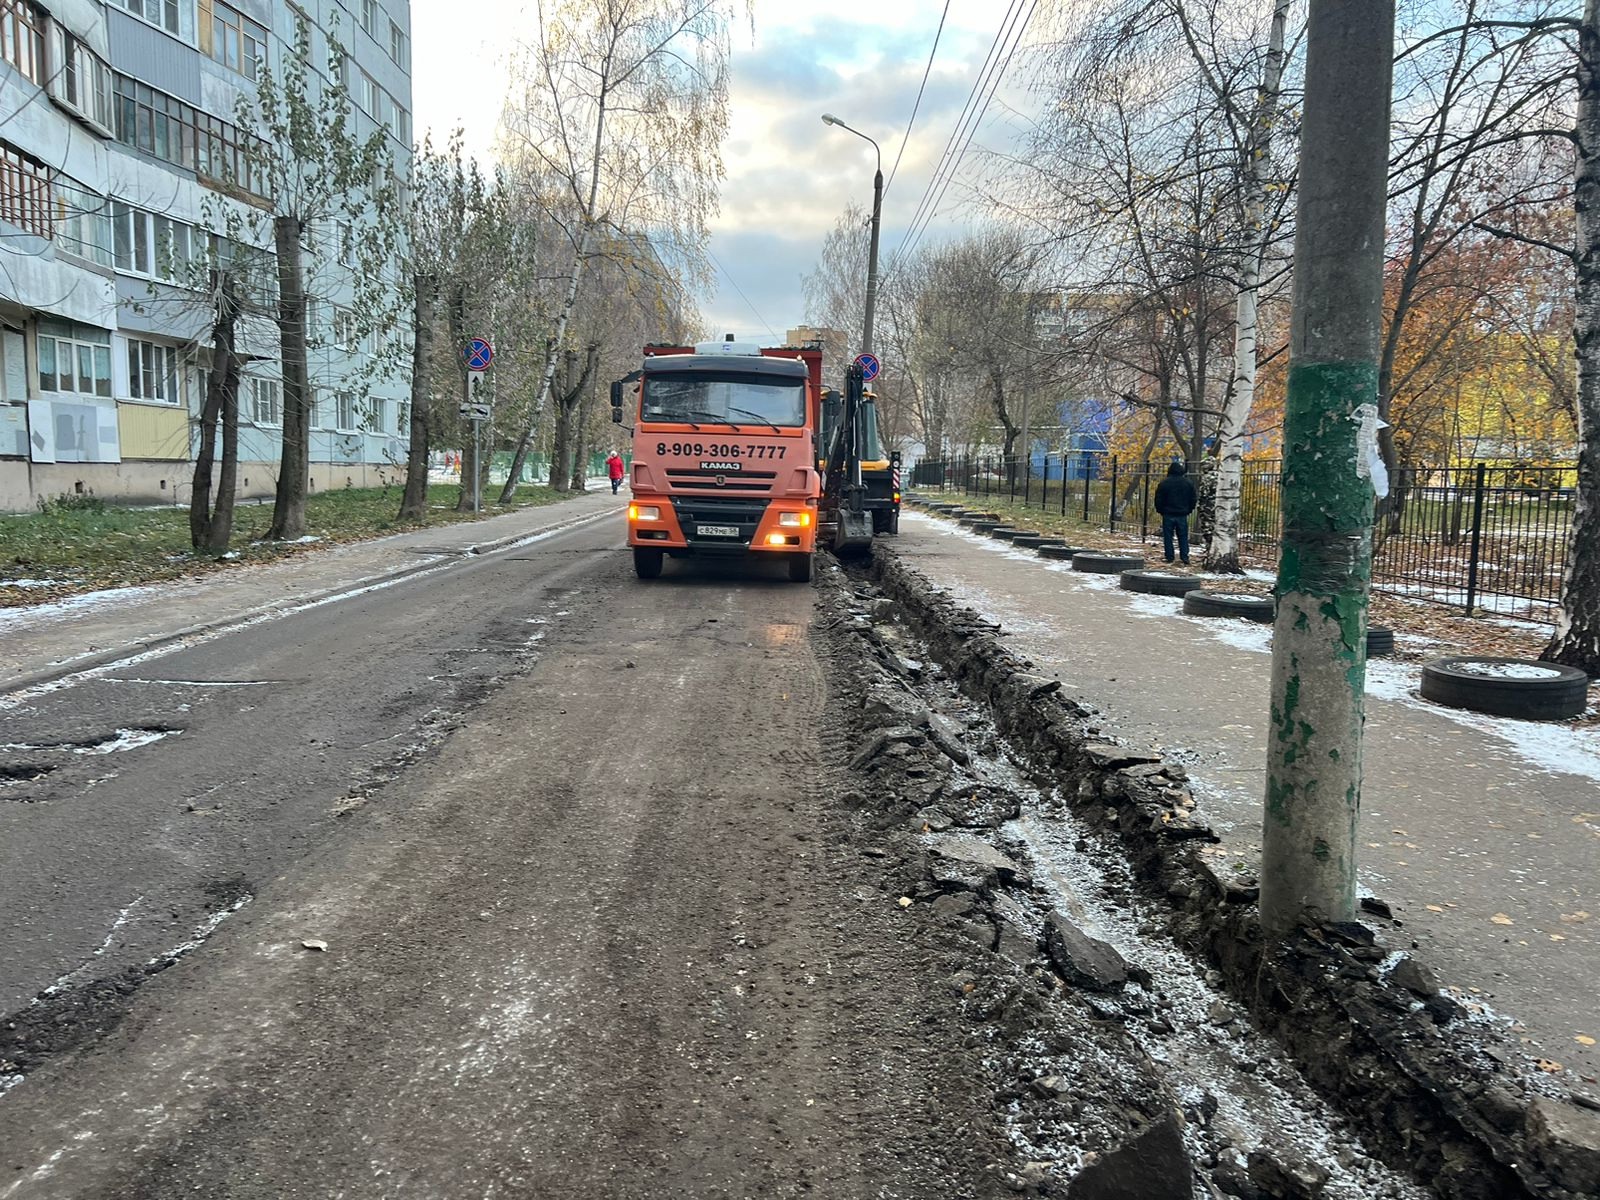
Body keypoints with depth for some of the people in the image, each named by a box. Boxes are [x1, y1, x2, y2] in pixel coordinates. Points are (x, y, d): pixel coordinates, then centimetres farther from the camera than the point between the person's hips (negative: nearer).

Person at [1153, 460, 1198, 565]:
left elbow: (1158, 500, -4)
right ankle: (1185, 558, 0)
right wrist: (1188, 510, 18)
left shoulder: (1164, 483, -6)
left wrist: (1161, 510, 10)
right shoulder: (1188, 483, 1)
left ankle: (1169, 558, 2)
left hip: (1168, 514, -2)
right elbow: (1194, 499, 7)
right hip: (1182, 514, 2)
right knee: (1183, 537, 6)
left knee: (1168, 537, 4)